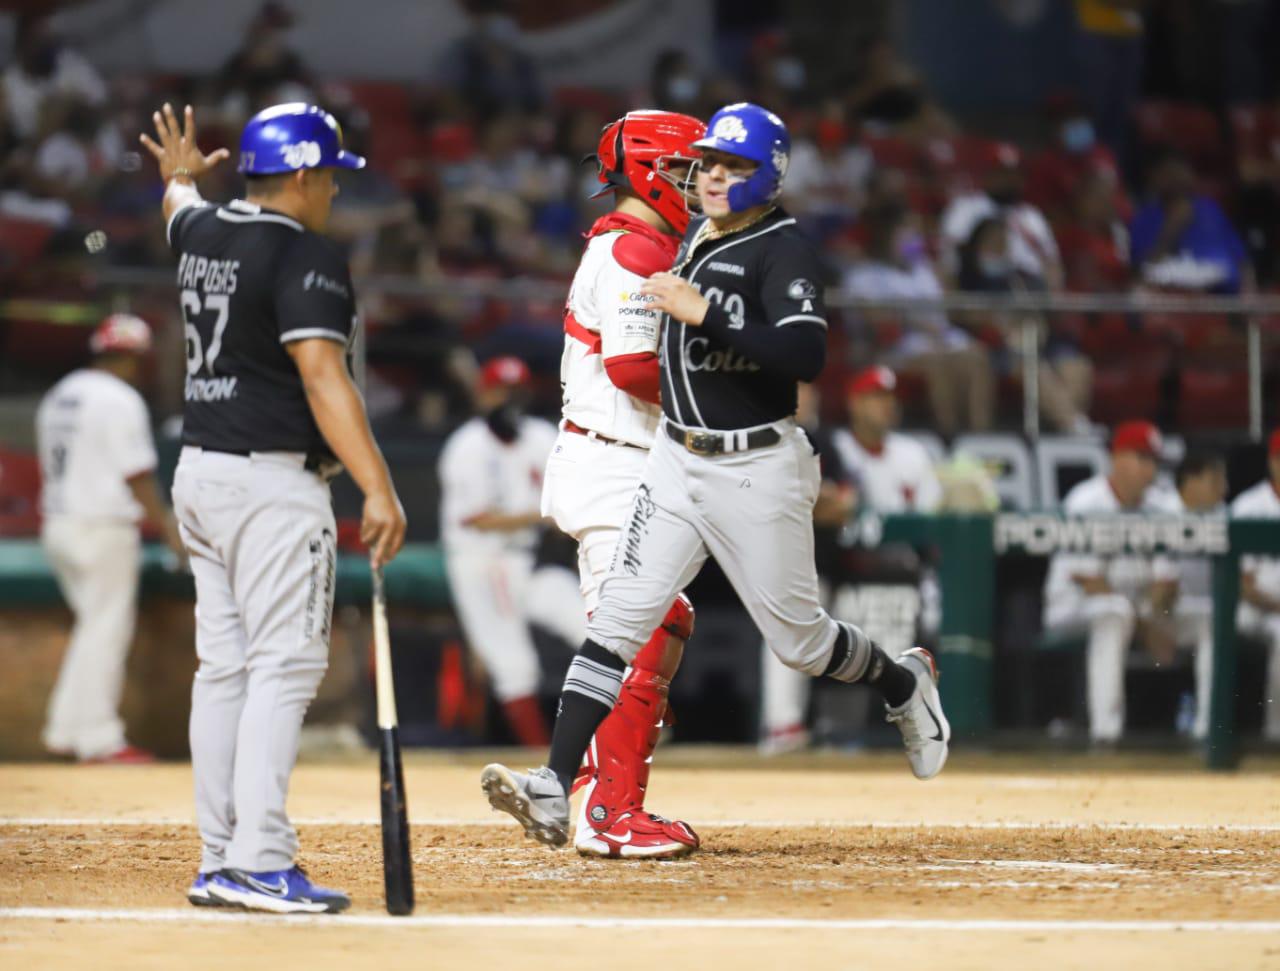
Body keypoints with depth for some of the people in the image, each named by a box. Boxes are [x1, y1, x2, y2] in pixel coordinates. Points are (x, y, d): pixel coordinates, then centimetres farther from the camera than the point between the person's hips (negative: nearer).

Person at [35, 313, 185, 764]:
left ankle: (66, 729, 14)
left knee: (94, 625, 16)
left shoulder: (57, 397, 14)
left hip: (57, 524, 8)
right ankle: (99, 738, -3)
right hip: (103, 527, -8)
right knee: (107, 628, -3)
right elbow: (137, 477, -15)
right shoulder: (120, 400, -12)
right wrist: (167, 525, -9)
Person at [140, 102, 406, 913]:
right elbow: (322, 377, -23)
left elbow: (181, 208, 36)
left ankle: (221, 860, 9)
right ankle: (259, 864, -18)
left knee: (225, 666, 10)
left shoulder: (203, 233, 10)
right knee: (285, 664, -10)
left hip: (200, 473, 9)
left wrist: (181, 177, 61)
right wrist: (378, 489, -28)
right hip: (273, 481, -9)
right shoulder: (306, 259, -14)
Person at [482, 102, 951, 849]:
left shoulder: (784, 250, -13)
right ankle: (556, 791, -17)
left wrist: (704, 313, -30)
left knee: (799, 638, 6)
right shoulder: (698, 237, 11)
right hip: (678, 460, 6)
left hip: (757, 470, -6)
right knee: (620, 618, -8)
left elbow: (808, 356, -29)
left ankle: (906, 686, 38)